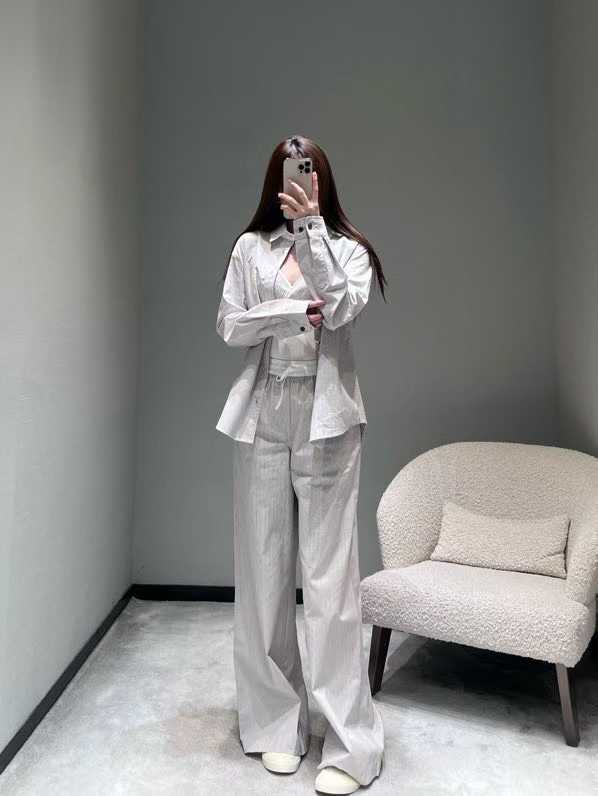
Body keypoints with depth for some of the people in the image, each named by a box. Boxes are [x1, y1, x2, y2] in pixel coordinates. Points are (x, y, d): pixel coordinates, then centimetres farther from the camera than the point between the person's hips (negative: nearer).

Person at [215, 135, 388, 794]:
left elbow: (341, 309, -11)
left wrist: (310, 227, -15)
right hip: (263, 423, 2)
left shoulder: (348, 249, 9)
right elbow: (229, 327, 3)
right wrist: (297, 309, -7)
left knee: (330, 579, -3)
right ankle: (276, 722, 22)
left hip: (327, 423, -2)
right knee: (262, 575, 6)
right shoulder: (250, 247, 12)